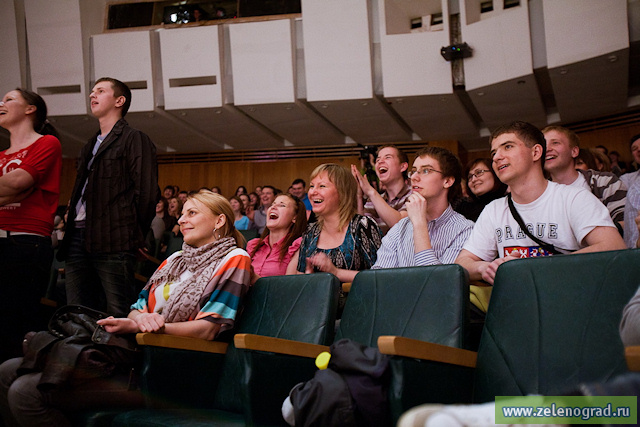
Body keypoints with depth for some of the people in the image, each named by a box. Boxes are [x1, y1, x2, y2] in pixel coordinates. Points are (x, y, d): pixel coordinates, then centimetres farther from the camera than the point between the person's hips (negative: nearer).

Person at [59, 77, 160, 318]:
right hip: (78, 239, 8)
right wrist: (71, 232, 16)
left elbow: (147, 193, -8)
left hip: (113, 243, -8)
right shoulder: (91, 145, 25)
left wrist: (135, 236, -6)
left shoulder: (134, 140, -1)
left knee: (118, 316, -7)